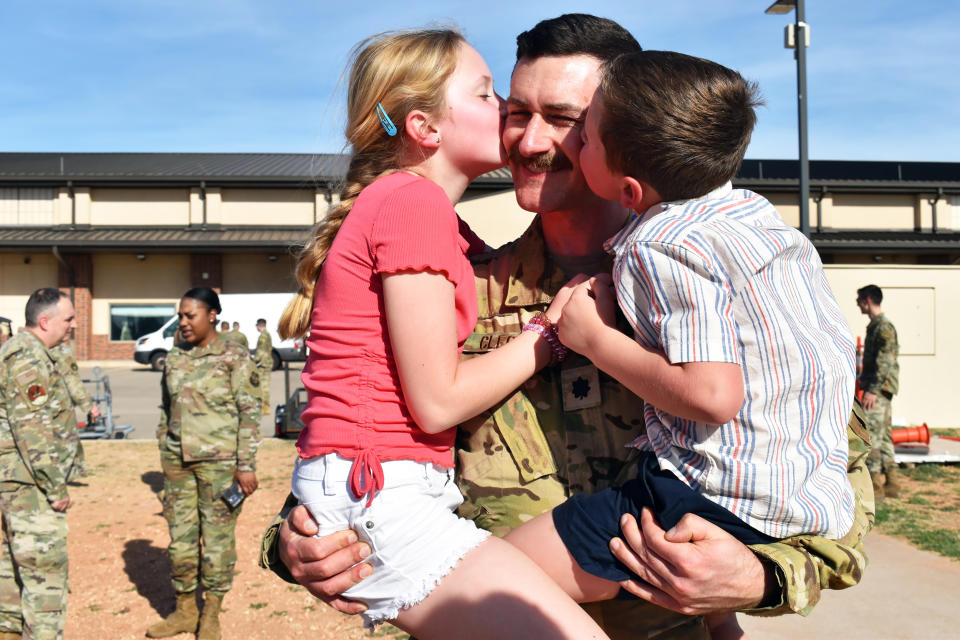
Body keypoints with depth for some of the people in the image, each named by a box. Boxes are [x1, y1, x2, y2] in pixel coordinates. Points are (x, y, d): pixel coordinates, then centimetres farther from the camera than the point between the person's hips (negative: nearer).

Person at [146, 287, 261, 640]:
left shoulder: (235, 356, -6)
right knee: (180, 535, 11)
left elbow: (250, 413, -7)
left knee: (217, 535, 3)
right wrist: (165, 458, 15)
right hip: (178, 461, 5)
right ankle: (184, 610, 26)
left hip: (219, 460, -5)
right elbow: (165, 410, 18)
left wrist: (246, 465, -11)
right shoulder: (175, 357, 10)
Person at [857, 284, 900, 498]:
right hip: (878, 389, 10)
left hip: (879, 389, -10)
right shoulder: (875, 325, 19)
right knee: (883, 435, 11)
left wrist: (873, 390, -23)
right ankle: (892, 484, 15)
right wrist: (865, 383, 23)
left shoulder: (884, 326, -12)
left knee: (871, 434, -12)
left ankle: (875, 485, -11)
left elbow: (885, 361, -19)